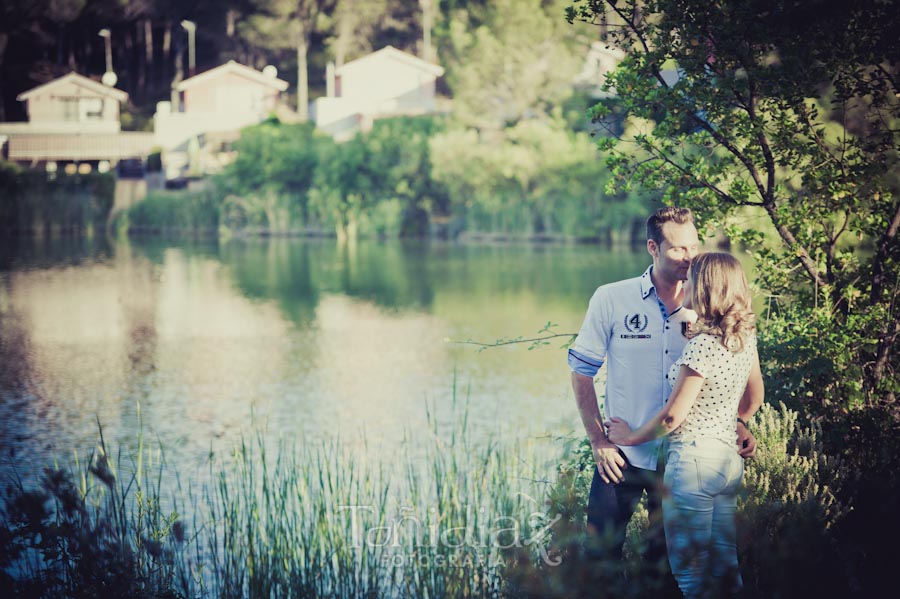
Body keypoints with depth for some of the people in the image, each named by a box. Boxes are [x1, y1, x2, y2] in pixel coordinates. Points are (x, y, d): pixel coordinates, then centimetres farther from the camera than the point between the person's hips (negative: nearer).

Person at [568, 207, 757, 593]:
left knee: (671, 560, 13)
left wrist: (736, 427, -8)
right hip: (622, 456, -2)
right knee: (602, 557, 2)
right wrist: (598, 440, -8)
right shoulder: (612, 300, -6)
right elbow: (581, 373, -1)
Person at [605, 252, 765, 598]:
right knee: (724, 567, 16)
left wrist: (629, 436, -2)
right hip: (729, 457, 8)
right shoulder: (745, 339, 3)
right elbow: (754, 398, 16)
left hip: (693, 458, -8)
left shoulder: (702, 345, -21)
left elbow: (673, 416, -17)